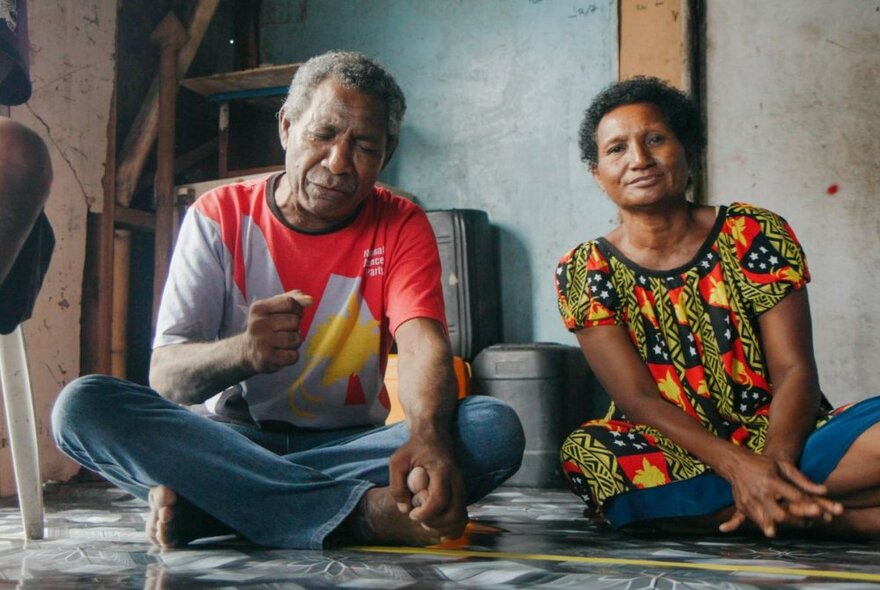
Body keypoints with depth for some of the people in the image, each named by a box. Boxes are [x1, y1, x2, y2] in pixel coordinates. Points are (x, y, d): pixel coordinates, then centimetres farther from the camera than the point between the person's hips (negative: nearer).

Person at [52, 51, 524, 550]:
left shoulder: (400, 226, 1)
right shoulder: (220, 215, -1)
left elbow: (423, 345, -17)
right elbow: (165, 374, -8)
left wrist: (429, 440, -41)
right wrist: (241, 351, -33)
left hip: (349, 447, 0)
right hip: (228, 442, 0)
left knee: (497, 429, -26)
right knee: (81, 405, -26)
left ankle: (201, 500, -27)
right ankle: (364, 513, -34)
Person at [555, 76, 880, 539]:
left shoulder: (756, 236, -1)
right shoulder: (585, 273, -2)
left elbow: (794, 371, -6)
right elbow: (637, 397, -11)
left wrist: (774, 459, -27)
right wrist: (739, 466, -26)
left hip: (782, 444, 0)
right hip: (672, 456, 1)